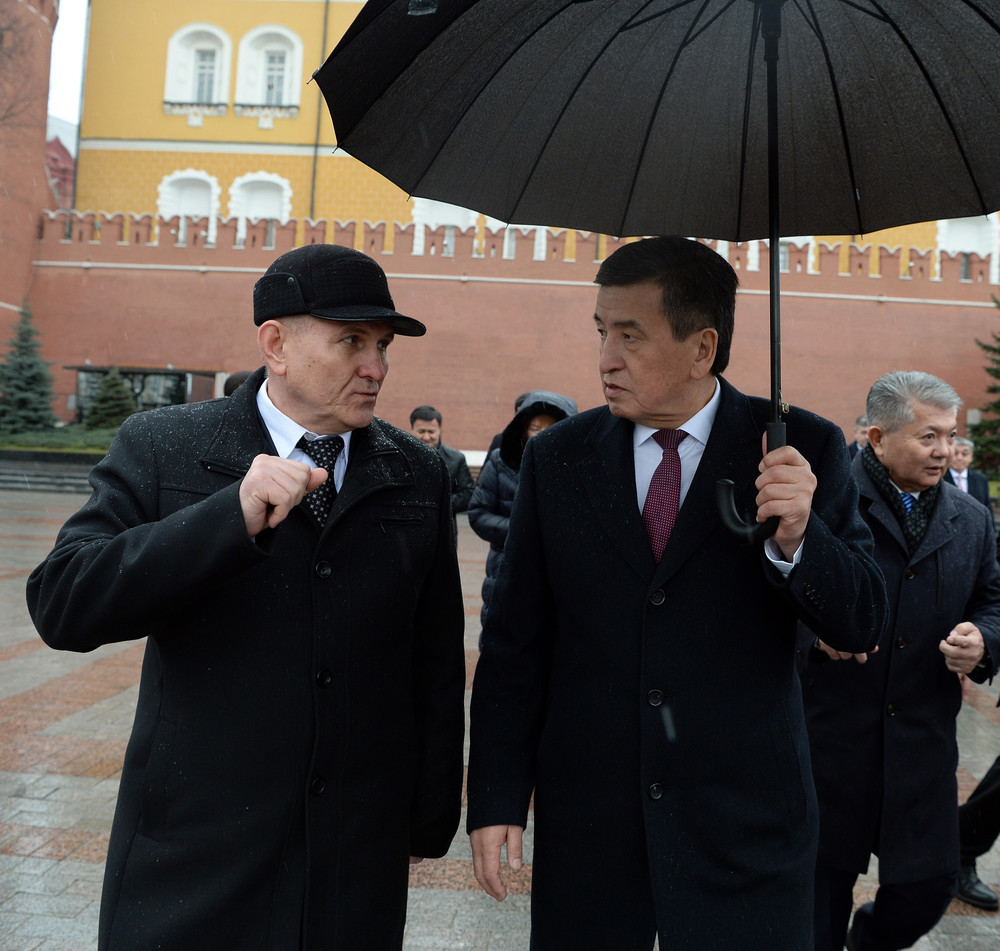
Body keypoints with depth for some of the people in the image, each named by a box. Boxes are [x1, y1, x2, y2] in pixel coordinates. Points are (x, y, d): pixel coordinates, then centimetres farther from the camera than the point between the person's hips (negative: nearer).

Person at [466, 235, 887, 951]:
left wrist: (795, 541, -25)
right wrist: (497, 800, -1)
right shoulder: (556, 457, -1)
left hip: (747, 824, -1)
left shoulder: (804, 450, -5)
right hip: (585, 824, 2)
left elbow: (862, 625, -6)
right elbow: (515, 643, 2)